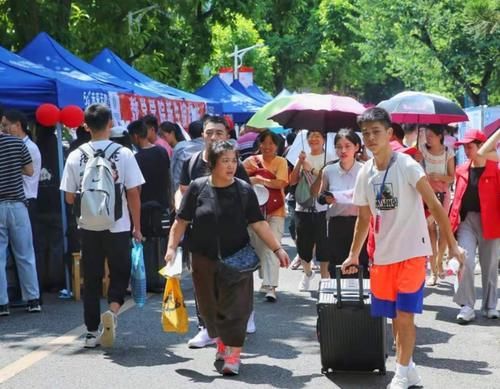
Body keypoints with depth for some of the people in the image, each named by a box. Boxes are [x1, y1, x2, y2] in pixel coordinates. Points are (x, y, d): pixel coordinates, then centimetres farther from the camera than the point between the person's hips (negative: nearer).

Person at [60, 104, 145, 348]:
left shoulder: (76, 157, -2)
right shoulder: (123, 154, -7)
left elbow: (69, 197, 2)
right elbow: (133, 194, -7)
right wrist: (137, 227, 2)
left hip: (89, 227, 2)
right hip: (118, 226, -2)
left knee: (91, 278, 11)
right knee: (120, 273, 11)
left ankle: (92, 332, 13)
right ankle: (113, 309, -16)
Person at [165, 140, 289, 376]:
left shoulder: (244, 190, -3)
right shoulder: (198, 188, -2)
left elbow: (258, 224, -2)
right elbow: (181, 221, 2)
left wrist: (277, 249, -8)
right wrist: (172, 247, -8)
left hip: (236, 259, -1)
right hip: (204, 259, 1)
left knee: (235, 307, -5)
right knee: (209, 306, 12)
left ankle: (233, 353, 2)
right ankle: (221, 343, 35)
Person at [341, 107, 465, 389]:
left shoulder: (407, 166, -13)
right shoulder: (365, 174, 4)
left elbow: (435, 205, -16)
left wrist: (452, 244, -21)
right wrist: (354, 255, 18)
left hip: (412, 253, -6)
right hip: (383, 256, 6)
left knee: (404, 314, -7)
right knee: (394, 316, 11)